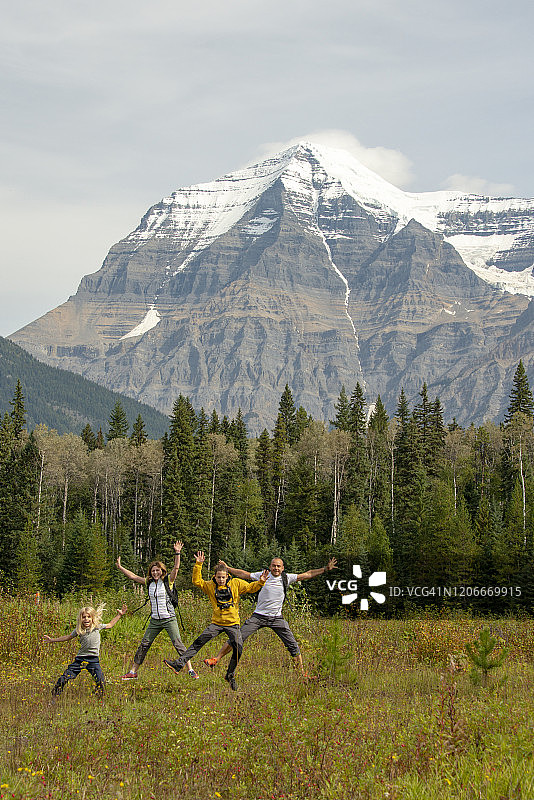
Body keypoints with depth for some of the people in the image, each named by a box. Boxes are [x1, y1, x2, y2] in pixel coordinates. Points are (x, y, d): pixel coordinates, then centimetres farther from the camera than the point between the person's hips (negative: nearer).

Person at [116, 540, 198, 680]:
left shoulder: (167, 581, -4)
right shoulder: (149, 583, 8)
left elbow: (176, 568, -18)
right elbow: (133, 576, 11)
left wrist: (177, 553, -30)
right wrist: (120, 567, 8)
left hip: (169, 619, -5)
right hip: (155, 620, 5)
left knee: (178, 644, -12)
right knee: (144, 645, 5)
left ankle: (191, 670, -9)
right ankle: (133, 672, 13)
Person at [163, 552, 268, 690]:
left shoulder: (236, 584, 2)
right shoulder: (210, 586, 4)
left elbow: (250, 587, 4)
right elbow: (197, 581, -6)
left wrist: (260, 582, -14)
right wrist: (198, 564, -14)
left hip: (233, 623, 0)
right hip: (217, 623, 0)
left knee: (238, 648, -13)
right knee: (199, 642, -13)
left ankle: (230, 675, 9)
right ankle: (179, 664, -13)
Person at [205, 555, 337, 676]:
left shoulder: (287, 578, 1)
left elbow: (306, 575, 2)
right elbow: (244, 574, 7)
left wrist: (325, 569, -2)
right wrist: (228, 568, 6)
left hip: (277, 618, 1)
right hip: (258, 616, -1)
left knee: (293, 645, -4)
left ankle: (302, 673, 8)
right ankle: (216, 659, 1)